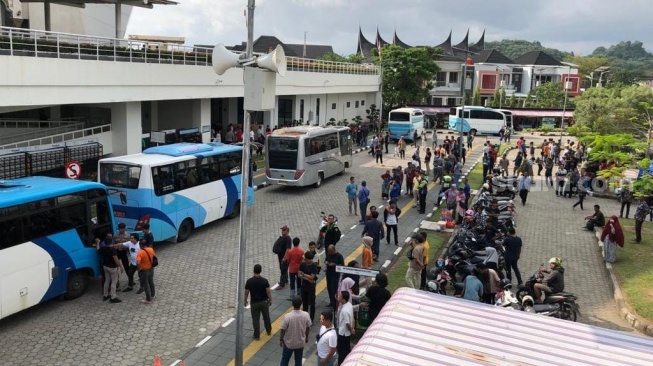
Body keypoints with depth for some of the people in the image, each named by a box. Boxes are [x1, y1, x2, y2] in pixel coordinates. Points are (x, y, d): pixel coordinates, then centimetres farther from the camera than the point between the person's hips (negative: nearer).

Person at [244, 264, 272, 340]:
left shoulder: (249, 281, -15)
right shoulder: (264, 281, -15)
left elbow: (246, 293, -7)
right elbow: (268, 292, -10)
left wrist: (245, 301, 10)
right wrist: (270, 300, 6)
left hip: (254, 303, -1)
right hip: (264, 302, 1)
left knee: (256, 319, 10)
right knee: (266, 317, 21)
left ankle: (257, 336, 17)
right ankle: (269, 331, 39)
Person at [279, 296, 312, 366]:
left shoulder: (287, 316, -27)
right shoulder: (306, 315, -18)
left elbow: (283, 330, -16)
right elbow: (308, 328, -3)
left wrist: (281, 339, 2)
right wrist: (306, 337, 15)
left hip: (289, 343, -2)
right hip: (300, 342, 2)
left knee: (285, 360, 19)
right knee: (298, 360, 21)